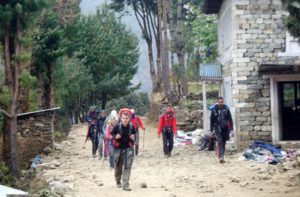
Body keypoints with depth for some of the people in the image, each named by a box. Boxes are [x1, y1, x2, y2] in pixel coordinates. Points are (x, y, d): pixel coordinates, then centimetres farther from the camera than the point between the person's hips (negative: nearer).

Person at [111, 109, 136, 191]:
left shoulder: (132, 127, -5)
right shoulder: (117, 126, -10)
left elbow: (134, 134, 13)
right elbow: (111, 134, 2)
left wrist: (133, 137, -9)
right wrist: (115, 137, -19)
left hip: (129, 148, 0)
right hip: (118, 148, 0)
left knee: (128, 166, -9)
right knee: (118, 166, 13)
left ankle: (125, 185, -7)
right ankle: (118, 181, 41)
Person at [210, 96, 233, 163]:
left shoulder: (226, 109, -1)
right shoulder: (214, 109, -2)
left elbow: (230, 119, 3)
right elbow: (212, 120, 5)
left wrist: (231, 128, -1)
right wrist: (212, 129, 5)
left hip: (225, 128, 2)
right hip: (217, 128, -2)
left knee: (223, 143, 9)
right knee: (220, 142, -15)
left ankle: (221, 156, 23)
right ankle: (221, 157, -23)